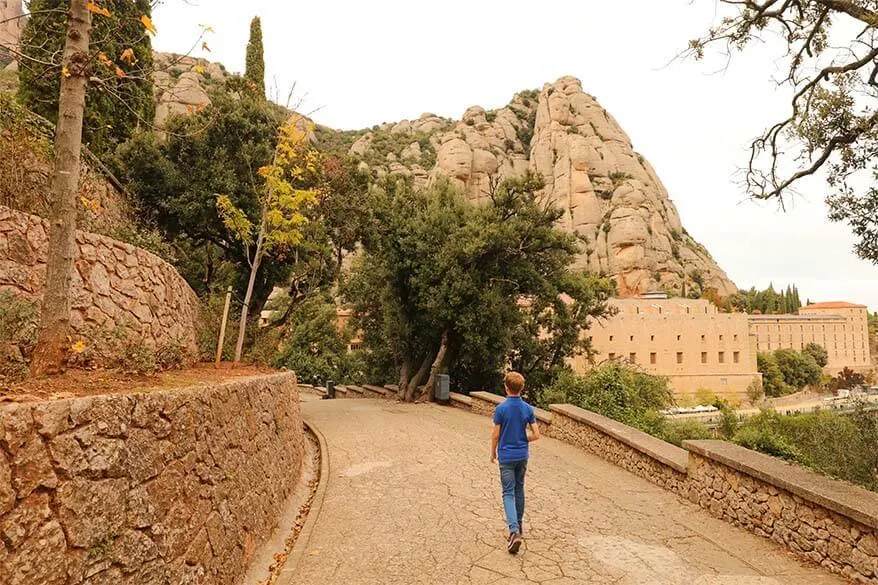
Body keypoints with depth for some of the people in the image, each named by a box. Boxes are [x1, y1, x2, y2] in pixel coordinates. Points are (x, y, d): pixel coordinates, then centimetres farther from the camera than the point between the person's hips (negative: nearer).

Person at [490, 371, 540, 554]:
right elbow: (536, 434, -3)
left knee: (508, 493, -2)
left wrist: (493, 452, 6)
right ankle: (518, 524, 31)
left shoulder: (501, 408, -15)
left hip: (506, 456, -4)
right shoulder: (528, 409, -4)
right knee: (519, 489, 19)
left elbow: (496, 435, -10)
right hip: (522, 456, 4)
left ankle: (514, 531, -16)